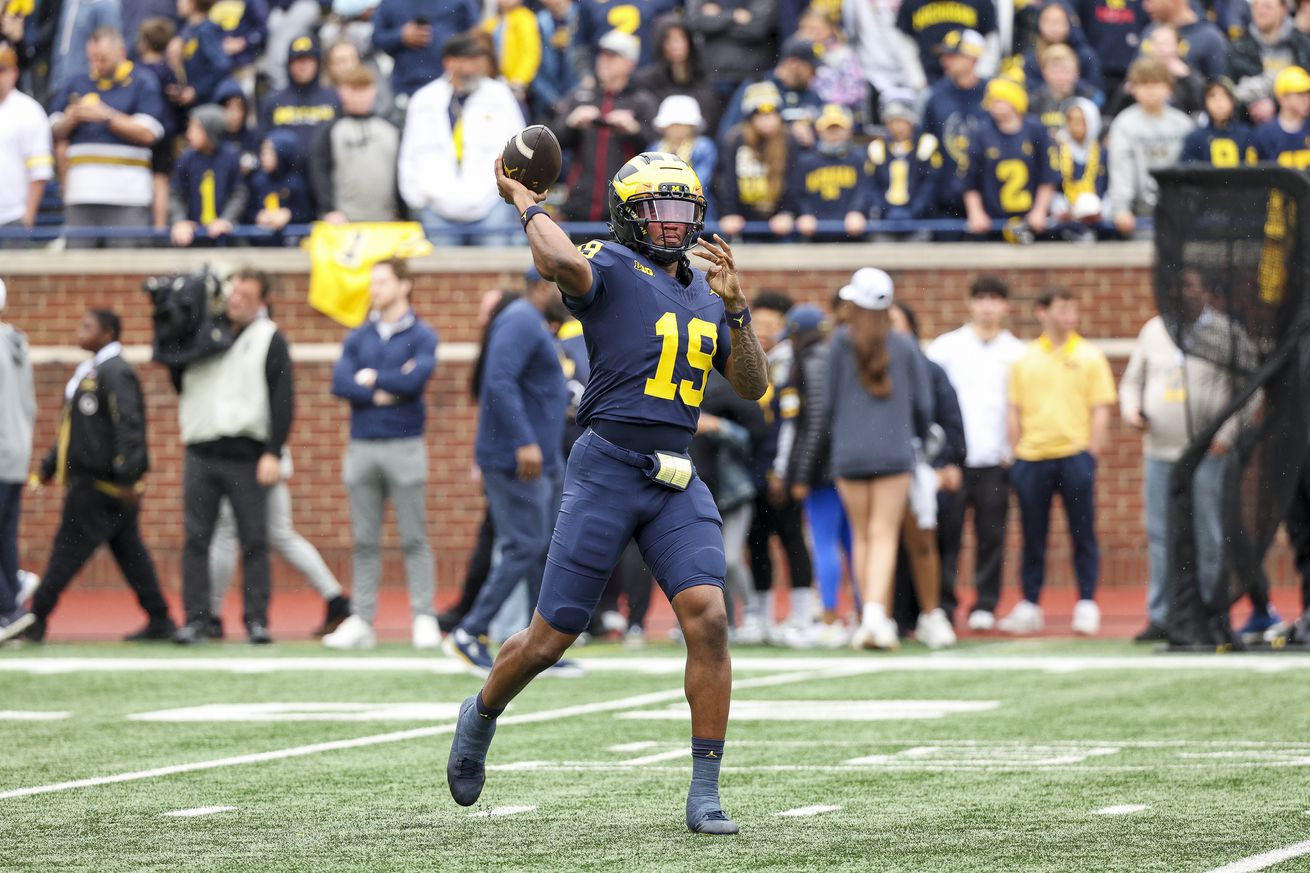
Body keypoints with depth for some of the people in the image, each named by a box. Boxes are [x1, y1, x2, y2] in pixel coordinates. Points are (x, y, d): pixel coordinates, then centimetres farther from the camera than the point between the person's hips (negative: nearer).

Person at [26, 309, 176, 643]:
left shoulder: (115, 373, -14)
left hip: (102, 484, -10)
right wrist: (50, 464, 25)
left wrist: (128, 475, -27)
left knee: (69, 550, -5)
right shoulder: (87, 371, 17)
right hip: (87, 477, 10)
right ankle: (160, 622, 12)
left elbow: (129, 425, -22)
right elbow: (71, 426, 26)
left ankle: (37, 621, -2)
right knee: (129, 551, 10)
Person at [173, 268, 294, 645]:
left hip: (247, 457, -3)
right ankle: (196, 619, 3)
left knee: (254, 542, -2)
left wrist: (273, 453, -10)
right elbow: (178, 381, 18)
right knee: (196, 540, 0)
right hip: (200, 455, 3)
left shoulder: (270, 339, 4)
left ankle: (257, 620, 2)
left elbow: (283, 399, -2)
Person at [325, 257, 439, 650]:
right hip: (362, 446, 4)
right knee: (365, 541, 5)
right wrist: (379, 395, -10)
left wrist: (372, 378, -3)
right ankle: (361, 621, 6)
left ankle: (424, 619, -2)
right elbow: (340, 382, 0)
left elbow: (416, 378, -15)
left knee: (414, 539, -3)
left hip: (405, 445, -4)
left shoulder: (421, 336, 1)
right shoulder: (358, 337, 13)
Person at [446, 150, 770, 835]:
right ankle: (482, 715, 34)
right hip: (608, 466, -5)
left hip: (676, 482, 5)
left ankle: (705, 793, -9)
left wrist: (735, 307, 1)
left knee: (707, 617, -15)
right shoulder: (610, 266, -4)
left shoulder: (704, 294, 17)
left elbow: (752, 387, 14)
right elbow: (561, 264, -29)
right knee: (551, 638, 1)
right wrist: (526, 203, -12)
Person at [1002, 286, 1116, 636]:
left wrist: (1091, 455, -6)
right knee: (1032, 537, 6)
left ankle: (1087, 605, 5)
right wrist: (1015, 455, 3)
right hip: (1031, 458, 2)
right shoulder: (1024, 360, 10)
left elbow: (1101, 410, 1)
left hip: (1074, 454, -2)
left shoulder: (1090, 357, 4)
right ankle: (1029, 605, 13)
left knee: (1082, 534, 0)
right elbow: (1014, 412, 11)